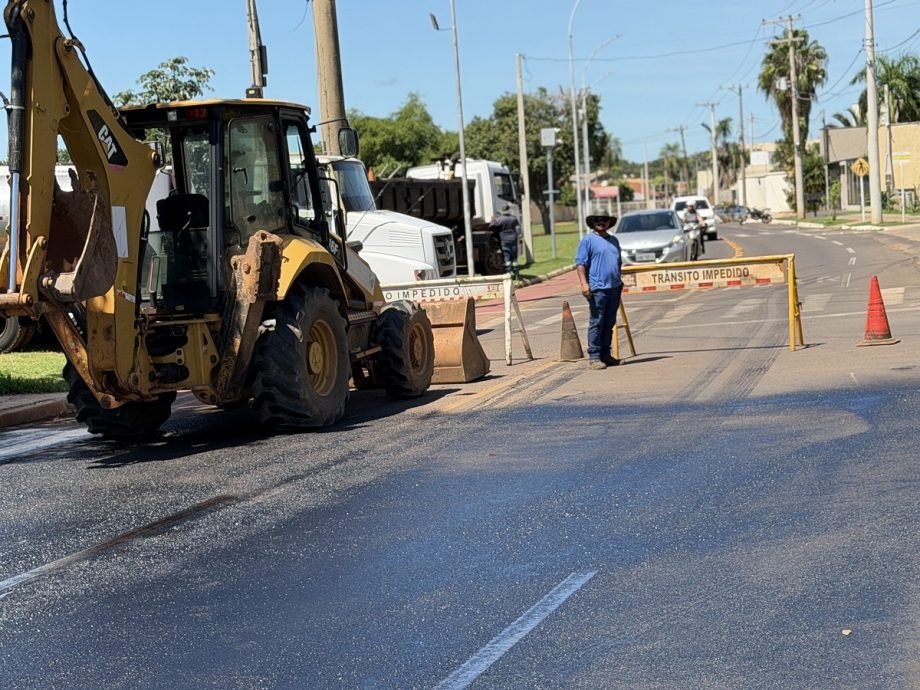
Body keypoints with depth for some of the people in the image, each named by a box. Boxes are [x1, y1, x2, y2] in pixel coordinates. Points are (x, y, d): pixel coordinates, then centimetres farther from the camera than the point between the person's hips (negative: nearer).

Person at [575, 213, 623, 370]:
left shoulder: (614, 240, 19)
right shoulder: (588, 240, -2)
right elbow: (580, 263, -9)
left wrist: (620, 282, 23)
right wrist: (584, 283, -18)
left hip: (614, 288, 7)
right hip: (597, 288, -7)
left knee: (609, 323, 10)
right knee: (596, 323, -6)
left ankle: (605, 354, 17)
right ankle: (594, 357, -5)